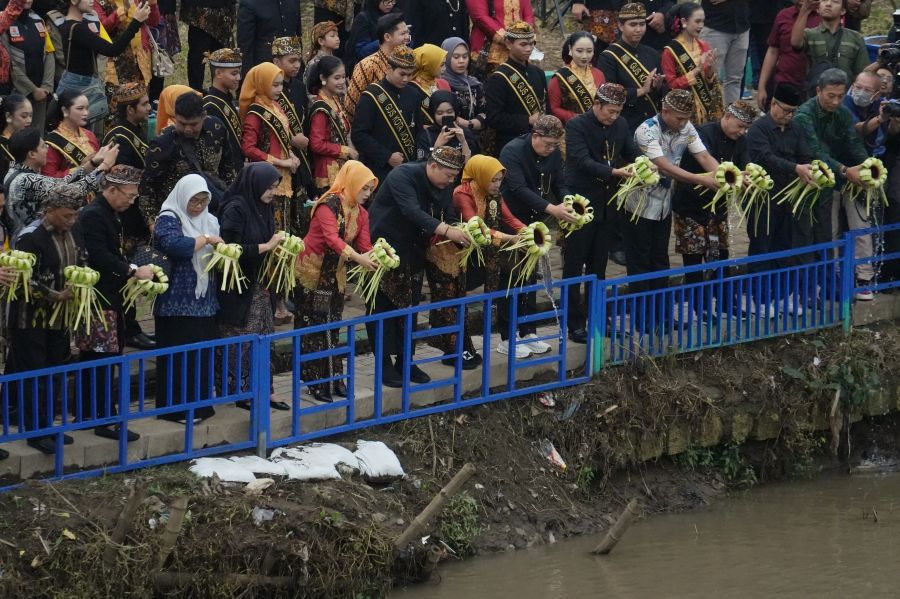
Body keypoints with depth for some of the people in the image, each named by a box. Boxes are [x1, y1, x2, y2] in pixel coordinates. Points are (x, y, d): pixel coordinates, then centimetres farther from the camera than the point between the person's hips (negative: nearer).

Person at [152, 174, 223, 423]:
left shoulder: (209, 221, 14)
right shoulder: (168, 219, -8)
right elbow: (173, 244, -28)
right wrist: (205, 240, -20)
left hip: (205, 301, 7)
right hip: (177, 302, -7)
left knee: (203, 355, 8)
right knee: (180, 357, -5)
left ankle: (200, 404, 15)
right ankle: (177, 408, -1)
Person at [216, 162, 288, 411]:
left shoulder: (264, 208, 9)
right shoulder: (235, 209, -16)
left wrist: (279, 244, -1)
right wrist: (266, 247, -19)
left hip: (260, 285, 8)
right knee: (243, 344, -1)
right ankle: (241, 392, 6)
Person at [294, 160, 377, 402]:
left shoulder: (361, 213, 3)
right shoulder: (329, 204, -22)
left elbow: (364, 246, -4)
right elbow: (331, 237, -36)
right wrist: (357, 257, -48)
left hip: (335, 273, 7)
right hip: (312, 272, -7)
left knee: (331, 328, 11)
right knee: (312, 328, -2)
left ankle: (334, 380, 15)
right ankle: (316, 382, 1)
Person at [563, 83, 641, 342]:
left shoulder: (620, 125, 7)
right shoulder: (577, 126, -12)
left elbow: (632, 153, 8)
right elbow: (582, 160, -24)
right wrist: (613, 172, -34)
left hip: (607, 204, 6)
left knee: (598, 265, 13)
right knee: (574, 265, 0)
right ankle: (575, 323, 3)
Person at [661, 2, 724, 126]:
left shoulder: (704, 47, 6)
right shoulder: (670, 52, -9)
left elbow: (713, 83, 11)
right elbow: (671, 85, -10)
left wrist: (710, 70, -11)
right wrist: (697, 70, -16)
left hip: (709, 107, 4)